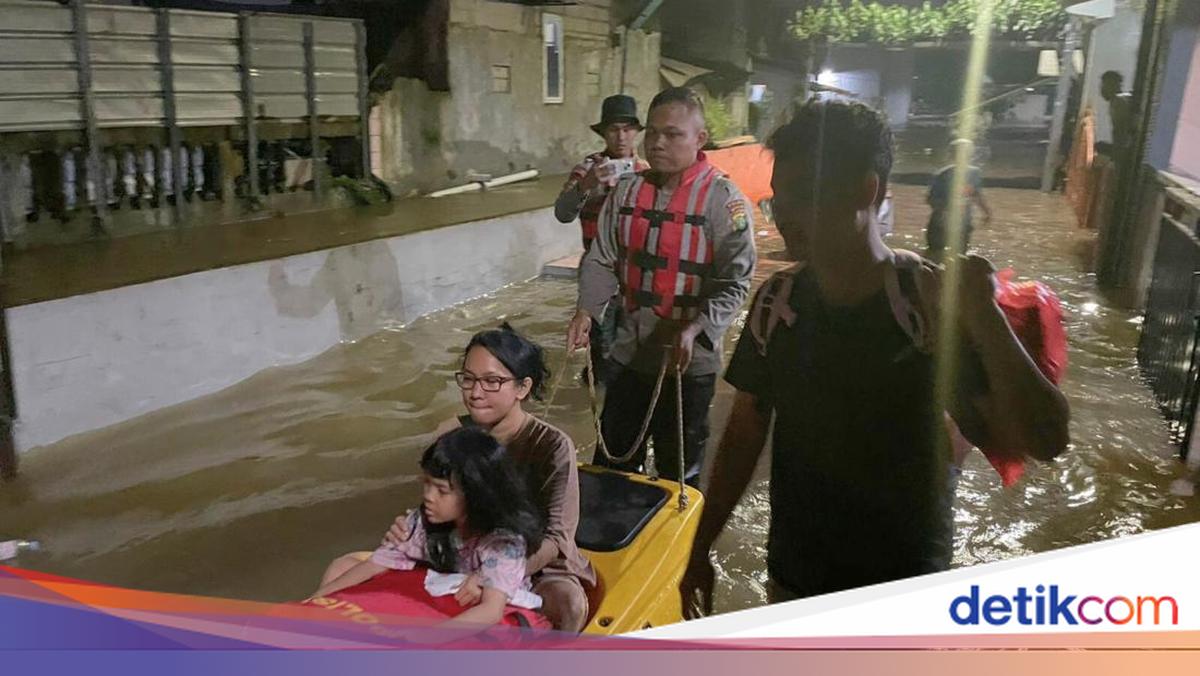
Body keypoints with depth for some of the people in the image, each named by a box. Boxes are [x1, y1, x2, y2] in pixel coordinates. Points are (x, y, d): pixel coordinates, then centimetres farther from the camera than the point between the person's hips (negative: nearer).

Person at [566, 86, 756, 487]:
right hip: (631, 352, 4)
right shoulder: (628, 190, 2)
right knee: (613, 460, 19)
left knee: (679, 468, 14)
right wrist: (586, 311, -13)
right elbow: (602, 260, 3)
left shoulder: (723, 199, -12)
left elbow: (734, 284, -16)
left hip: (689, 360, -4)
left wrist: (692, 330, -29)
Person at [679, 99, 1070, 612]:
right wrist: (700, 548, 4)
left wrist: (987, 321, -36)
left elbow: (1045, 441, -23)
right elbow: (744, 435, 1)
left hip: (905, 590, -3)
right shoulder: (777, 303, -7)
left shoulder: (935, 303, -19)